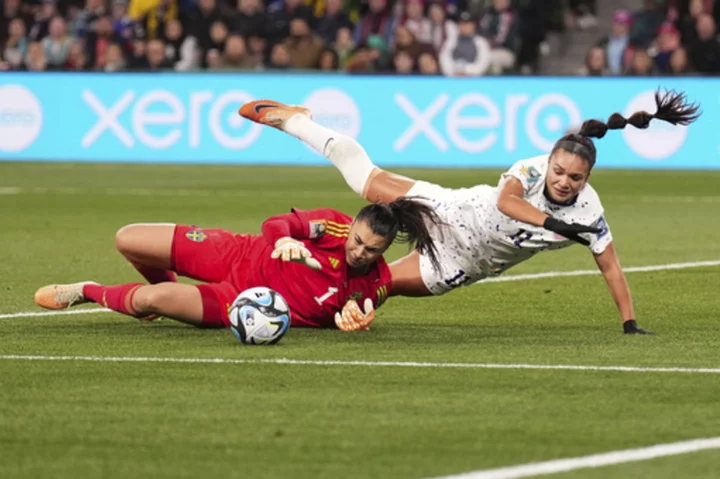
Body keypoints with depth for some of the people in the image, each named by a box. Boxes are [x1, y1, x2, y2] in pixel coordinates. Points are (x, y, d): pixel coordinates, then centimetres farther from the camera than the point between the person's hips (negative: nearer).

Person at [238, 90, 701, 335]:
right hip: (456, 214, -2)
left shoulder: (589, 213, -22)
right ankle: (291, 119, 25)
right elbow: (505, 200, -43)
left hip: (463, 264, 2)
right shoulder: (534, 168, -26)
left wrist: (630, 322, -22)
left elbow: (611, 267, -17)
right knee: (363, 175, 3)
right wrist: (553, 224, -49)